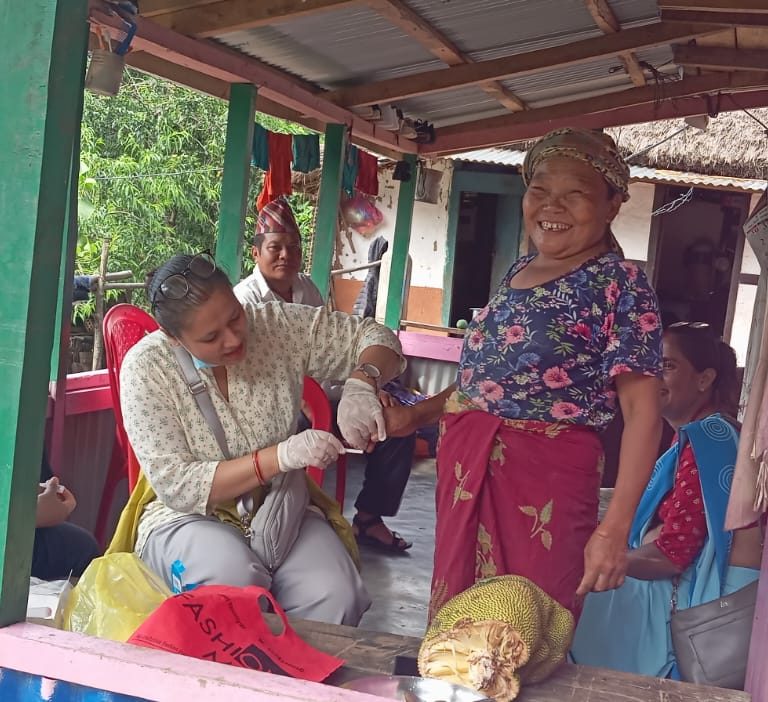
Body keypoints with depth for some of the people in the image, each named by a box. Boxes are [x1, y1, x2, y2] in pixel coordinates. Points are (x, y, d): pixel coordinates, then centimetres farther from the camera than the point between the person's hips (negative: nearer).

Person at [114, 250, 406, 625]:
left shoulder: (277, 325, -8)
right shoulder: (146, 367, -15)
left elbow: (375, 338, 0)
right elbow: (177, 486, -18)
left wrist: (361, 385, -24)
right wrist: (280, 456, -29)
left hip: (283, 510, 2)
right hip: (192, 517, -2)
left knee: (337, 599, -27)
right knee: (233, 581, -35)